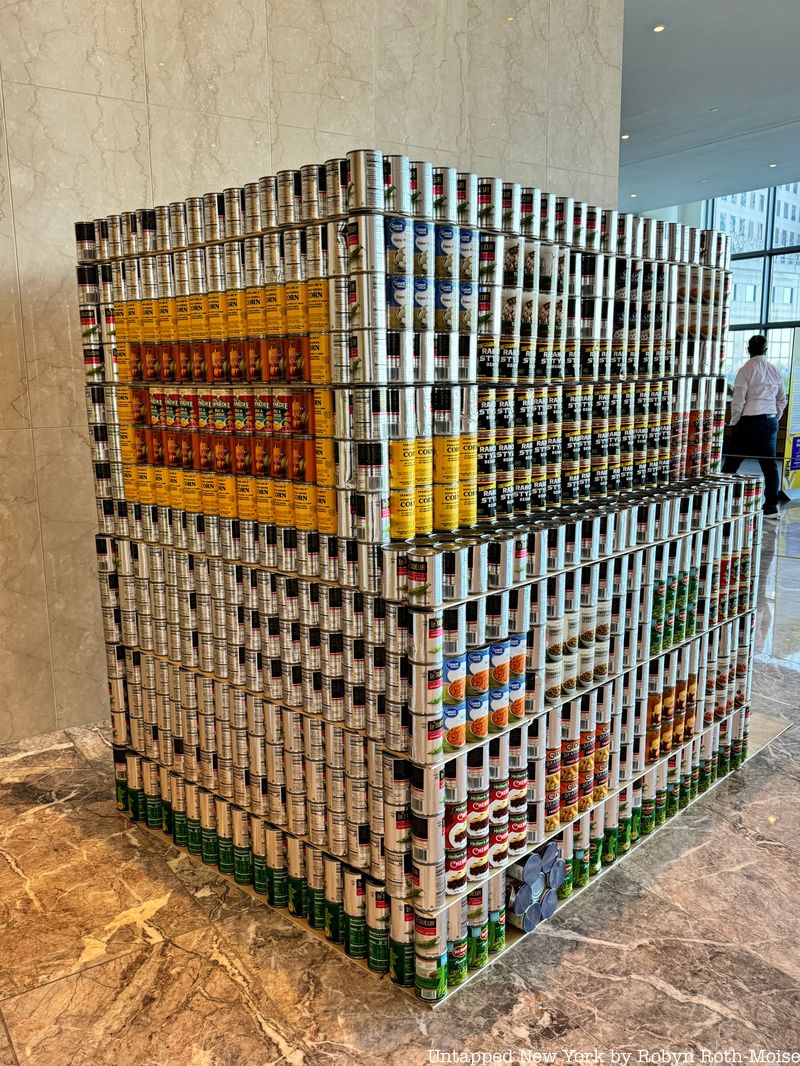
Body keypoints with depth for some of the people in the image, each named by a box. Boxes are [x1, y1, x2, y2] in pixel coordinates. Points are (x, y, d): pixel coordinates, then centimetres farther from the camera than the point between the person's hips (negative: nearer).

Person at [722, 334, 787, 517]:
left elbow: (738, 400, -11)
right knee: (769, 464, 6)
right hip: (770, 421, 6)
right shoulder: (775, 371, 8)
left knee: (732, 463, 2)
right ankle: (771, 506, 8)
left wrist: (733, 422, -2)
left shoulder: (746, 370, -9)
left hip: (749, 421, -5)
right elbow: (782, 400, 15)